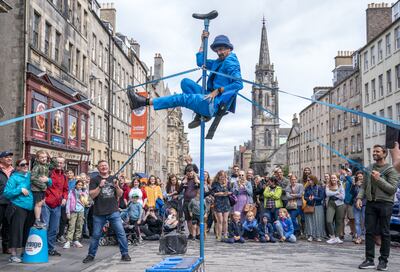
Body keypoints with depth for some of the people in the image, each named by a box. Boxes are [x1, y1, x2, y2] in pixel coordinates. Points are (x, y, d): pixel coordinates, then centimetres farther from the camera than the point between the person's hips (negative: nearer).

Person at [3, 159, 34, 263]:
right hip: (18, 207, -5)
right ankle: (13, 254, 1)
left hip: (30, 208, 5)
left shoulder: (31, 176, 12)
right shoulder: (14, 178, -2)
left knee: (28, 230, 11)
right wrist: (20, 190, -16)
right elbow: (6, 193, -7)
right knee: (17, 230, -7)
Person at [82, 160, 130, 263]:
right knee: (96, 235, 6)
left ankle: (124, 254, 5)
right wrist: (100, 186, -19)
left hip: (114, 212, 2)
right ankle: (91, 255, 22)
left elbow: (120, 195, 9)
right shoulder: (94, 180, 3)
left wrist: (117, 187, -10)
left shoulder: (113, 179, 12)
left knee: (121, 233, -4)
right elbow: (92, 195, -6)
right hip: (99, 213, -1)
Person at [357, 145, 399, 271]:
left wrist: (379, 179, -16)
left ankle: (383, 260, 12)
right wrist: (359, 197, 1)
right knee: (369, 232, 5)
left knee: (384, 233, 3)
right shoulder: (370, 168, 13)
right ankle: (369, 259, 11)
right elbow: (364, 185, 15)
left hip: (385, 203, -5)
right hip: (371, 203, 5)